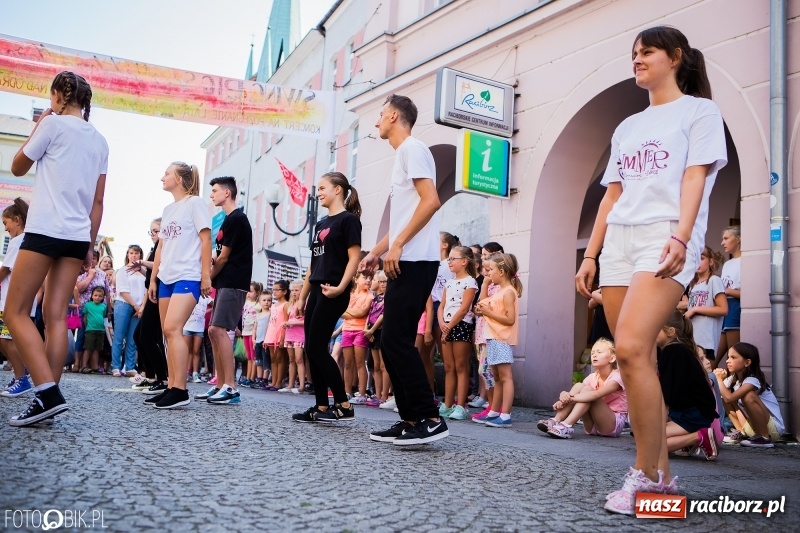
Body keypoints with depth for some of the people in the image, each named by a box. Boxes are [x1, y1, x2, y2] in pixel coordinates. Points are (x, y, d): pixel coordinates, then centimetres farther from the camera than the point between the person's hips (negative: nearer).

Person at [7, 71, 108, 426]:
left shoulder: (53, 123, -2)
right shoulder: (100, 141, 16)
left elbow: (18, 168, 9)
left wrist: (37, 127, 17)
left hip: (46, 231, -6)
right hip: (78, 236, 7)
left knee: (15, 312, -2)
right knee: (56, 316, 5)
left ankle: (48, 393, -15)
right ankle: (47, 396, 2)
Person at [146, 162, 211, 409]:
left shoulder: (195, 203, -3)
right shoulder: (168, 209, 19)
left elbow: (205, 240, -8)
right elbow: (161, 247, 20)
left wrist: (206, 275, -13)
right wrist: (153, 278, 17)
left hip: (188, 277, -8)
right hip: (166, 278, 8)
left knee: (172, 329, -19)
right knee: (169, 333, 6)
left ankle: (180, 390, -18)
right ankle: (171, 388, 10)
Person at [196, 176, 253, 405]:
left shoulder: (236, 219, -11)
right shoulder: (230, 219, 19)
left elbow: (224, 258, -11)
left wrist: (209, 277, 1)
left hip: (233, 283, -10)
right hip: (225, 283, 10)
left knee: (219, 329, -16)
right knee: (213, 331, 9)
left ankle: (231, 388, -17)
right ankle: (220, 385, 14)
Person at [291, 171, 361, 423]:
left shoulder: (348, 220, -5)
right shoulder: (321, 224, 19)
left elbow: (354, 257, -13)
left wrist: (341, 287, -26)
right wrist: (302, 296, 18)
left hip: (333, 294, -9)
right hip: (316, 291, 9)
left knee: (317, 348, -11)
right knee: (311, 349, 5)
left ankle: (344, 406, -6)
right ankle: (321, 406, 11)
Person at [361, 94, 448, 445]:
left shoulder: (412, 148, -5)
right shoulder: (403, 155, 24)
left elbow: (431, 201, -18)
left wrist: (397, 246, -19)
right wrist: (376, 252, 22)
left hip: (414, 261, -10)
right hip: (404, 262, 10)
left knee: (396, 340, -12)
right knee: (391, 342, 8)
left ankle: (430, 418, -8)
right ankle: (410, 419, 11)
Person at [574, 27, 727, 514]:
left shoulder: (699, 110, 9)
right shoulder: (627, 127, 25)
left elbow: (695, 177, -5)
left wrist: (680, 237, -20)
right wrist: (590, 255, 13)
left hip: (666, 239, -6)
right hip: (618, 242, 6)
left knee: (631, 349, -23)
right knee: (639, 360, 2)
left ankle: (645, 475, -12)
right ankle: (661, 475, 11)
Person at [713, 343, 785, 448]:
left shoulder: (752, 380, -23)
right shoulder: (733, 379, 3)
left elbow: (729, 398, -34)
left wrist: (719, 379, -21)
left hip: (773, 427, -8)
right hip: (753, 426, 8)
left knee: (748, 396, -31)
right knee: (724, 396, -1)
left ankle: (765, 438, -18)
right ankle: (742, 432, 4)